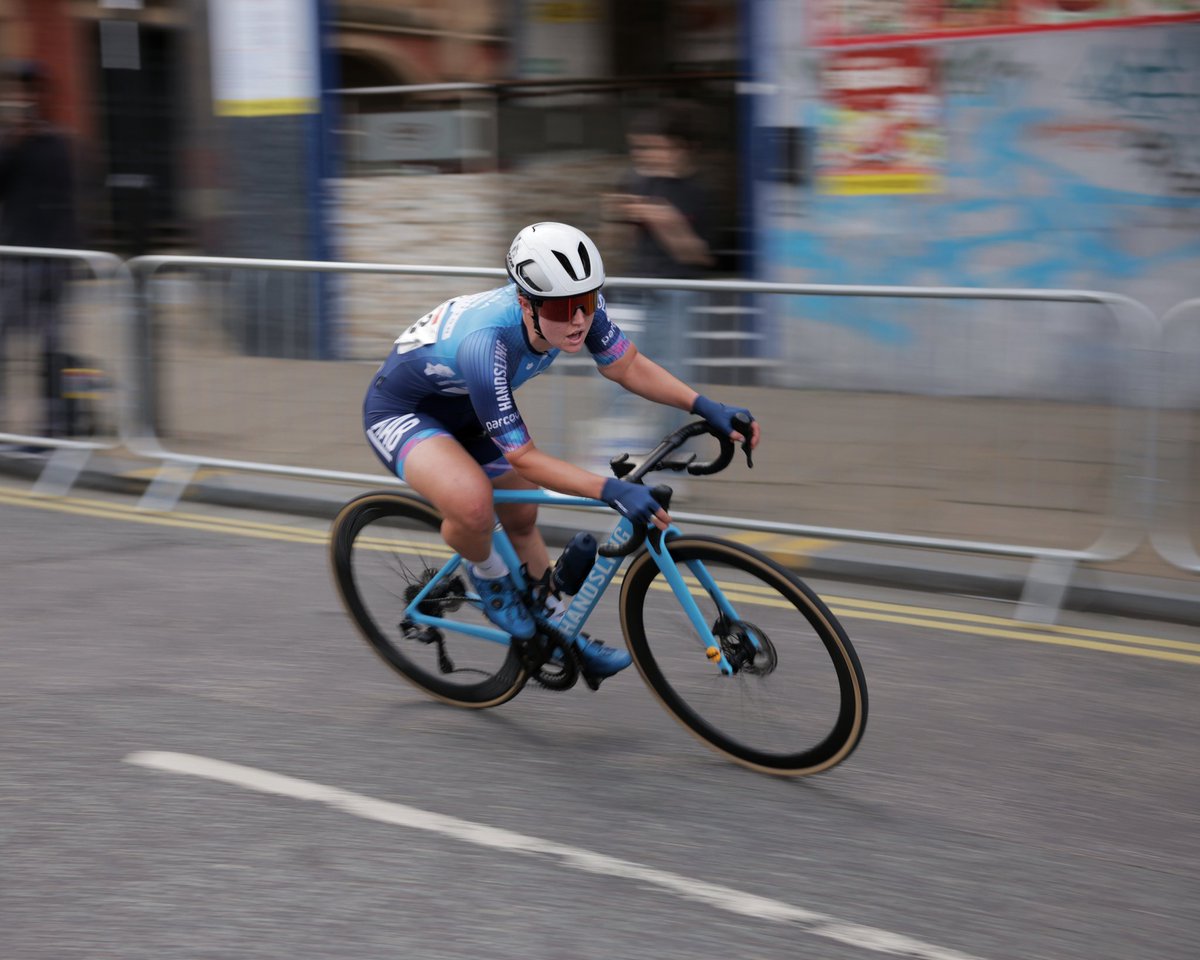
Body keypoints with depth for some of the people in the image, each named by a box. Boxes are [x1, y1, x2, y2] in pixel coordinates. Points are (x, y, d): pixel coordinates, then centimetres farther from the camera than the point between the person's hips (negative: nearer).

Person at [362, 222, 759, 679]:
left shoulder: (575, 305, -23)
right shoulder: (485, 344, -42)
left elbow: (628, 366, -8)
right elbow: (523, 458, -36)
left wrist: (706, 406, -21)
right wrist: (610, 490, -46)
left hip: (462, 408, 7)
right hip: (400, 412, -7)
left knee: (522, 516, 14)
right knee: (473, 503, -32)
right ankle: (487, 577, 0)